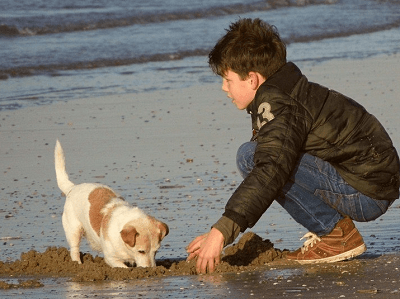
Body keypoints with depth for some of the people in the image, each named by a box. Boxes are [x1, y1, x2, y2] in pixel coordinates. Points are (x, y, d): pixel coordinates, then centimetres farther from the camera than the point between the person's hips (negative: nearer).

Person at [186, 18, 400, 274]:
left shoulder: (276, 105, -17)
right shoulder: (282, 94, 16)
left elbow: (270, 170, -32)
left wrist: (222, 231, -35)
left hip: (367, 193, -10)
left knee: (251, 156, -18)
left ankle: (336, 233, -12)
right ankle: (331, 229, 11)